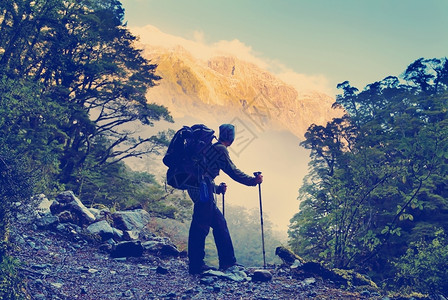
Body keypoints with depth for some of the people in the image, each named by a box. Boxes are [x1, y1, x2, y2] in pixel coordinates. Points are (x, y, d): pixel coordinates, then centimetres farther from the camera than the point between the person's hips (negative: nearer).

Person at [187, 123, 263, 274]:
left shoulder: (211, 148, 25)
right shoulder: (220, 149, -4)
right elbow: (232, 171, -8)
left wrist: (218, 188, 37)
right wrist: (253, 180, -1)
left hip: (196, 187, 10)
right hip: (202, 188, -10)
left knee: (219, 222, 10)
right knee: (201, 226, -9)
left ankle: (227, 261, 12)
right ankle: (196, 265, -6)